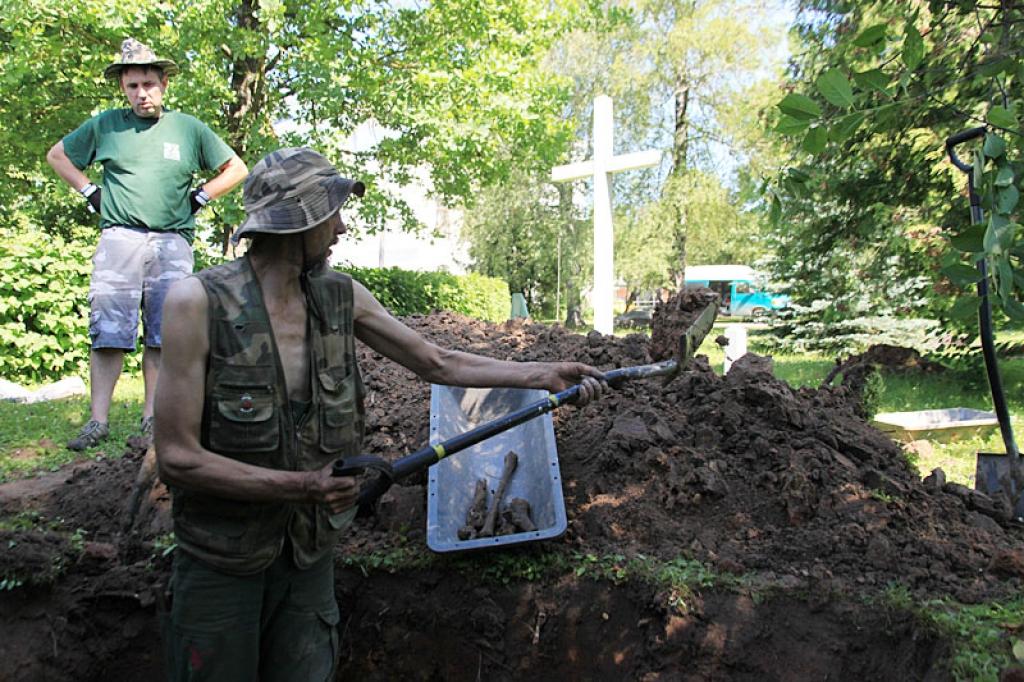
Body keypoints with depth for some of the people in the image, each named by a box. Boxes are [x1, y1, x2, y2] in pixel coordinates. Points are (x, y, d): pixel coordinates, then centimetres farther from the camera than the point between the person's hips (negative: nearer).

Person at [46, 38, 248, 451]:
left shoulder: (189, 128, 10)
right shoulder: (106, 125, 11)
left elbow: (236, 170, 16)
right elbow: (57, 156, 24)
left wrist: (198, 199, 8)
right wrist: (90, 192, 11)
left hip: (173, 243, 0)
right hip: (119, 239, 0)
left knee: (163, 335, 1)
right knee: (108, 332, -6)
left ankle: (152, 418, 8)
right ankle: (98, 420, -1)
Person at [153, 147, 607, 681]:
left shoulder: (341, 297, -2)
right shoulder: (198, 302, -18)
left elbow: (439, 363, 6)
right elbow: (177, 458, -18)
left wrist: (547, 374, 4)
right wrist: (301, 485, -23)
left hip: (311, 553, 4)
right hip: (221, 561, -4)